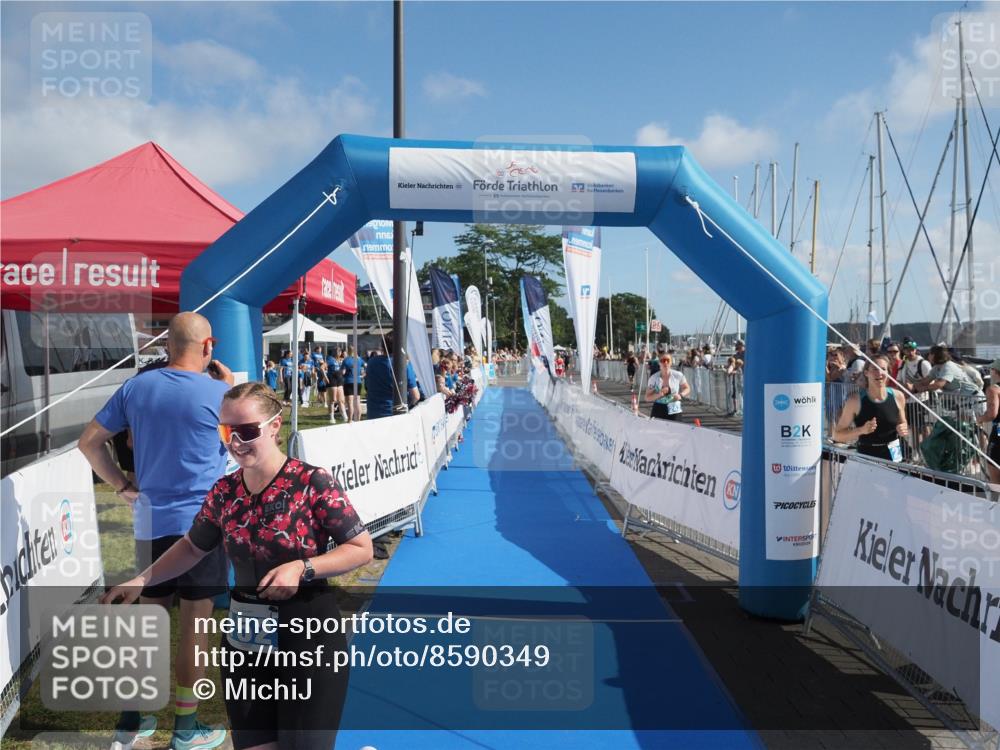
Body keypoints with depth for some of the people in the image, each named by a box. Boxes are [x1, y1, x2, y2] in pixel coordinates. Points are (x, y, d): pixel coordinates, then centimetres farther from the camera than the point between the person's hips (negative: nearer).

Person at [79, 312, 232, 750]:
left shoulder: (136, 387, 3)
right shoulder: (218, 392, -12)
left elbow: (89, 442, 8)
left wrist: (121, 486, 11)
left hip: (150, 521, 5)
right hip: (200, 521, -5)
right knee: (194, 625, 6)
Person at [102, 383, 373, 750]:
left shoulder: (313, 482, -17)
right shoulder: (224, 491, -1)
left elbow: (361, 548, -13)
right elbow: (193, 547, 15)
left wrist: (302, 568, -24)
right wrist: (141, 580, 3)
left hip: (307, 637, -5)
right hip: (245, 638, 5)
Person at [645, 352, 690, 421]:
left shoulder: (678, 375, -3)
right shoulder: (653, 378, -3)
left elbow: (687, 388, 12)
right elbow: (647, 398, -2)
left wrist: (680, 395, -8)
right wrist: (659, 394, -18)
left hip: (674, 411, 0)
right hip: (658, 411, 0)